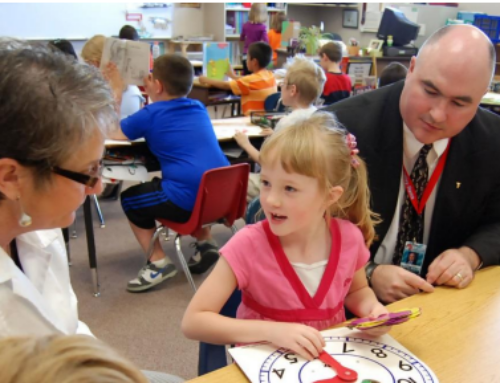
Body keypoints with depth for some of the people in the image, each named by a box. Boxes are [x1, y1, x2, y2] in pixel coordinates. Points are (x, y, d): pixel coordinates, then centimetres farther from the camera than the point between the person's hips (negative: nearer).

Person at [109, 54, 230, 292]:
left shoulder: (151, 114, 0)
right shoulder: (198, 108, 15)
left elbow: (114, 133, 14)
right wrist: (152, 95, 38)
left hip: (188, 200, -7)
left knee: (130, 199, 18)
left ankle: (158, 262, 11)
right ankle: (205, 243, 25)